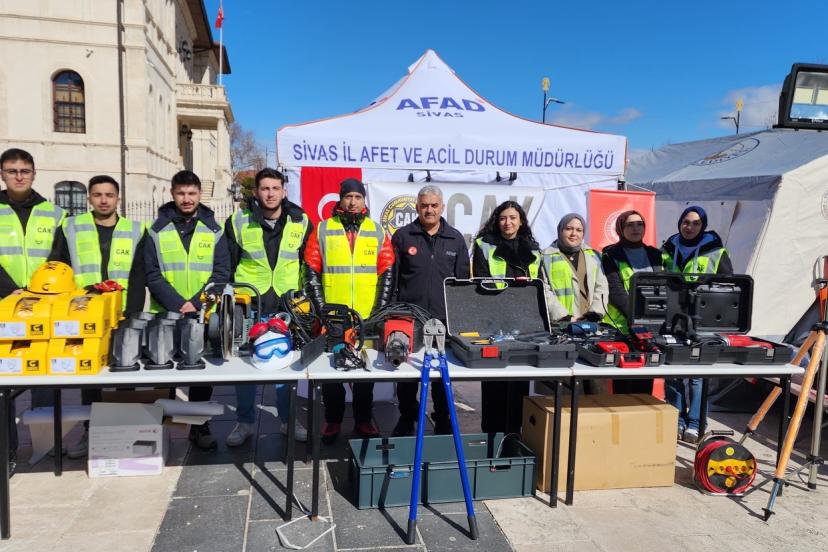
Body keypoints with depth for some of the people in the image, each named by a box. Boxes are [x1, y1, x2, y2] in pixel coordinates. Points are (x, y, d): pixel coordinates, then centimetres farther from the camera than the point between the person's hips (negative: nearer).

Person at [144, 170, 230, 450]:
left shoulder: (213, 231, 5)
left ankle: (199, 425, 20)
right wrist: (178, 305, -16)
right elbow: (152, 274, -4)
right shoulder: (158, 230, 3)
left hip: (205, 315, 1)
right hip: (166, 315, 0)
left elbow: (221, 273, -1)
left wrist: (196, 304, -14)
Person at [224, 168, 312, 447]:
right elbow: (227, 265, 6)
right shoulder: (238, 221, -1)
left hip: (287, 306, 1)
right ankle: (245, 421, 21)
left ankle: (289, 419, 24)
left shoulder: (301, 222, 2)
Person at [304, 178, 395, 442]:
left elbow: (387, 273, 4)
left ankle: (363, 420, 22)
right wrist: (321, 309, -6)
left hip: (368, 316, 1)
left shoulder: (378, 232, 6)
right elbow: (312, 272, 1)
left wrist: (380, 310, -4)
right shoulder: (323, 230, 3)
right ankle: (333, 420, 21)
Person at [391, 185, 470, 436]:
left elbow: (463, 279, 10)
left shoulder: (455, 238, 8)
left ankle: (443, 420, 25)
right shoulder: (402, 236, 2)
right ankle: (407, 418, 24)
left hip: (445, 318, 1)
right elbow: (391, 277, 3)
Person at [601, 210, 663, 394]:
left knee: (645, 382, 4)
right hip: (623, 326, -4)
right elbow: (616, 291, -9)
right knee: (623, 383, -4)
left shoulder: (654, 254, 17)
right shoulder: (611, 255, 2)